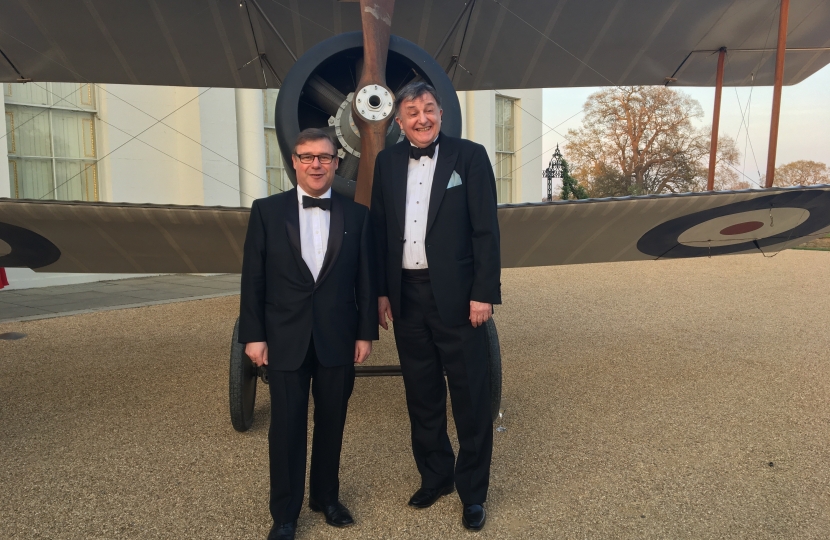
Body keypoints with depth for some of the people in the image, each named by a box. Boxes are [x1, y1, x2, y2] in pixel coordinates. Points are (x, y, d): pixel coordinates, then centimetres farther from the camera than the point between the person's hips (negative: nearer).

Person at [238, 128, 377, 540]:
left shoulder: (356, 215, 2)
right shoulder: (266, 211, 0)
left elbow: (365, 279, 2)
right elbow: (253, 279, -1)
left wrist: (366, 332, 0)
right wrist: (253, 335, -4)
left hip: (338, 339, 1)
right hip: (285, 339, -1)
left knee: (331, 423, 14)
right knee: (286, 428, 7)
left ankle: (326, 497, 34)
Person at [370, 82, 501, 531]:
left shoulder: (470, 156, -3)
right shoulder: (387, 162, 9)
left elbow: (486, 230, -7)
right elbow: (379, 231, 10)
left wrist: (483, 293, -12)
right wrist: (381, 291, 6)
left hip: (456, 295, -4)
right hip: (406, 295, 4)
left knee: (471, 398, 5)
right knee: (422, 395, 15)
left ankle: (473, 491, 23)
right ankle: (434, 477, 34)